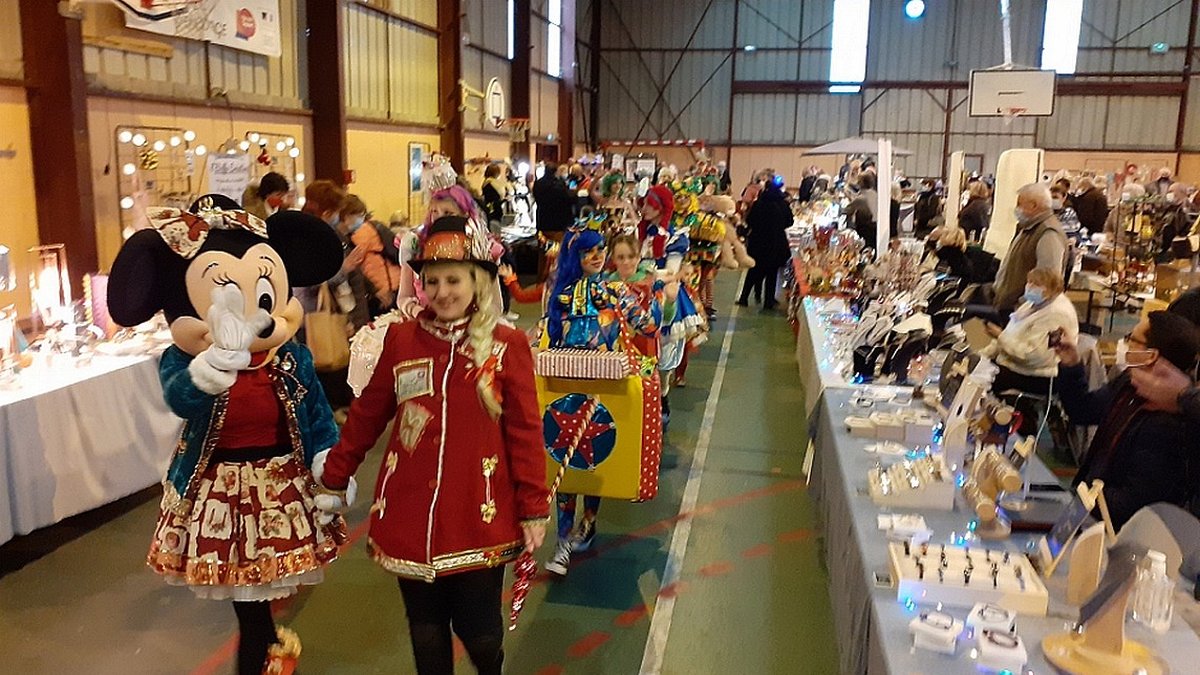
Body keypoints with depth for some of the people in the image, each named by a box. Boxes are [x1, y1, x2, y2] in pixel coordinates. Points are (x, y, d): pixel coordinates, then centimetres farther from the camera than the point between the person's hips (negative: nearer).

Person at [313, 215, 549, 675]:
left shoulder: (507, 346, -6)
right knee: (425, 627, 15)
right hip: (409, 514, 2)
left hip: (480, 516, -2)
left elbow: (525, 431, -4)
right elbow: (366, 416, 9)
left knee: (477, 627, 7)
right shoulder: (400, 339, 1)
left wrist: (534, 508, -4)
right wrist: (333, 479, 14)